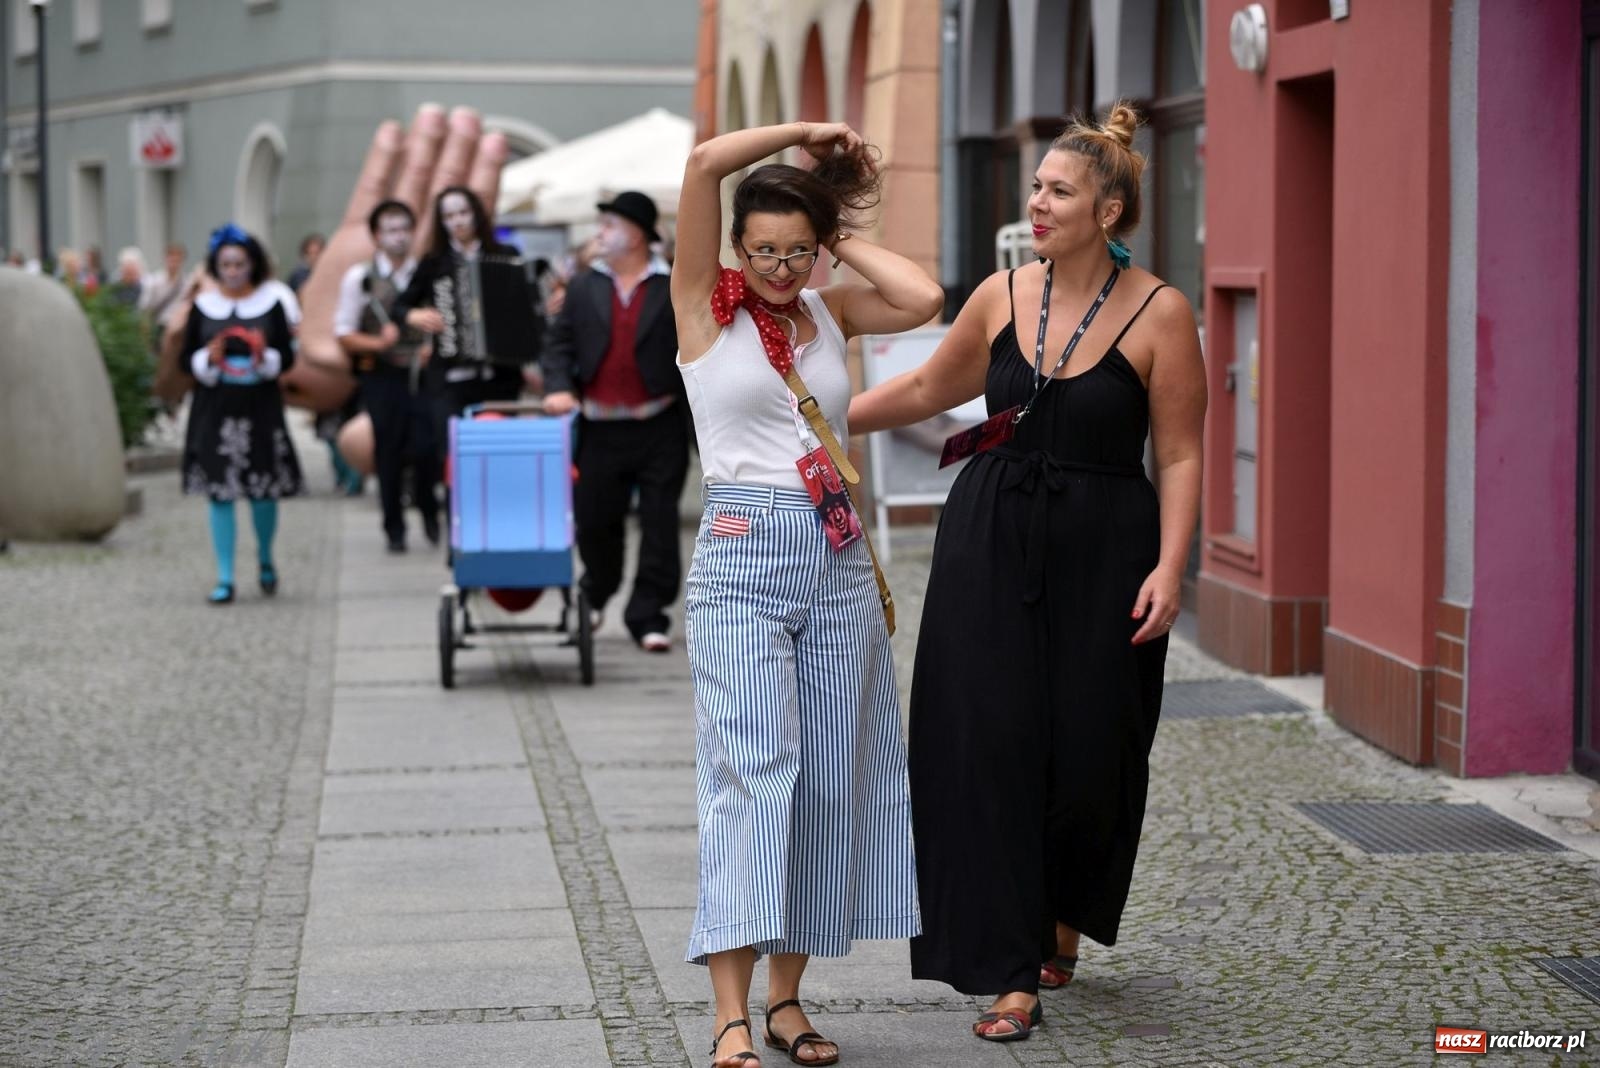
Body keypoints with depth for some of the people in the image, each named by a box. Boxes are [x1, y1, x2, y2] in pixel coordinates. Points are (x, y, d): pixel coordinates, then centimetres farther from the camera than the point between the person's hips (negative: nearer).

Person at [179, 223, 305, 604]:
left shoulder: (271, 303, 3)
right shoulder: (203, 306, 5)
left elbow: (287, 357, 3)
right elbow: (187, 359, 7)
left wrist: (265, 358, -18)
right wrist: (208, 360, -15)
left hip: (260, 408, 0)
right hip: (215, 410, 0)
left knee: (263, 490, 0)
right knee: (220, 494, -2)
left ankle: (265, 557, 29)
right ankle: (225, 578, 3)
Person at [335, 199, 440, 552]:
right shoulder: (359, 278, 3)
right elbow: (343, 335, 3)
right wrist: (378, 343, -15)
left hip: (422, 374, 1)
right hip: (381, 375, -1)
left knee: (426, 446, -11)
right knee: (388, 453, 2)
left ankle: (428, 509, 16)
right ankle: (394, 528, 16)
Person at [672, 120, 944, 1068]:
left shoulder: (831, 313, 11)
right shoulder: (706, 305, 0)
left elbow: (926, 299, -9)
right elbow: (705, 163, -12)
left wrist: (840, 237, 3)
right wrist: (807, 132, -1)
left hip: (839, 563, 5)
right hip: (743, 558, -5)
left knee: (830, 778, 5)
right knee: (753, 769, -13)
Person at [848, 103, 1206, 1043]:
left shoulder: (1159, 313, -7)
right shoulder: (1004, 296, 4)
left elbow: (1182, 456, -6)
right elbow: (929, 389, 18)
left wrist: (1169, 567, -15)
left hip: (1101, 552, -3)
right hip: (993, 542, 3)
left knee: (1087, 755, 3)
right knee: (990, 747, -3)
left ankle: (1065, 921, 34)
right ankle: (1012, 975, 3)